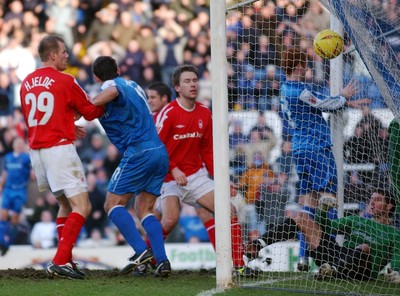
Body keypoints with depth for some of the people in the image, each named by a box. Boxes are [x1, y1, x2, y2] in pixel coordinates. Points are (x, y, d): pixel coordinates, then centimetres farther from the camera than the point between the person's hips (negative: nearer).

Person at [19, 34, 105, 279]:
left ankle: (65, 261, 14)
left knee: (66, 204, 21)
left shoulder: (26, 83, 11)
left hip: (36, 150, 8)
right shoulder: (65, 81, -8)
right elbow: (91, 112, 2)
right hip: (59, 149, -8)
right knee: (82, 206, -7)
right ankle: (60, 261, -19)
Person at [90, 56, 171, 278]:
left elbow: (113, 91, -28)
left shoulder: (110, 85, -2)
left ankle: (141, 251, -21)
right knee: (144, 210, 11)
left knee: (113, 204, -2)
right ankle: (162, 260, -7)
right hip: (160, 152, 8)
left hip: (138, 152, -8)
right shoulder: (134, 86, 23)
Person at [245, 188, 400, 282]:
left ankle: (333, 270, -67)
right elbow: (327, 226, 23)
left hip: (362, 270, -6)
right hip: (338, 255, 6)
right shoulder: (356, 221, 26)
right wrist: (323, 210, 3)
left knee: (365, 247, -43)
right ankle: (259, 245, -13)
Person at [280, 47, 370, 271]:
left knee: (308, 206, 9)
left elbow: (320, 100, 17)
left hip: (301, 150, 9)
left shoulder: (286, 89, 14)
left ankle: (303, 258, 5)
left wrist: (347, 102, 12)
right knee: (329, 202, -8)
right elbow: (326, 104, -6)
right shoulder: (300, 90, -16)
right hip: (317, 149, -9)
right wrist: (344, 97, 13)